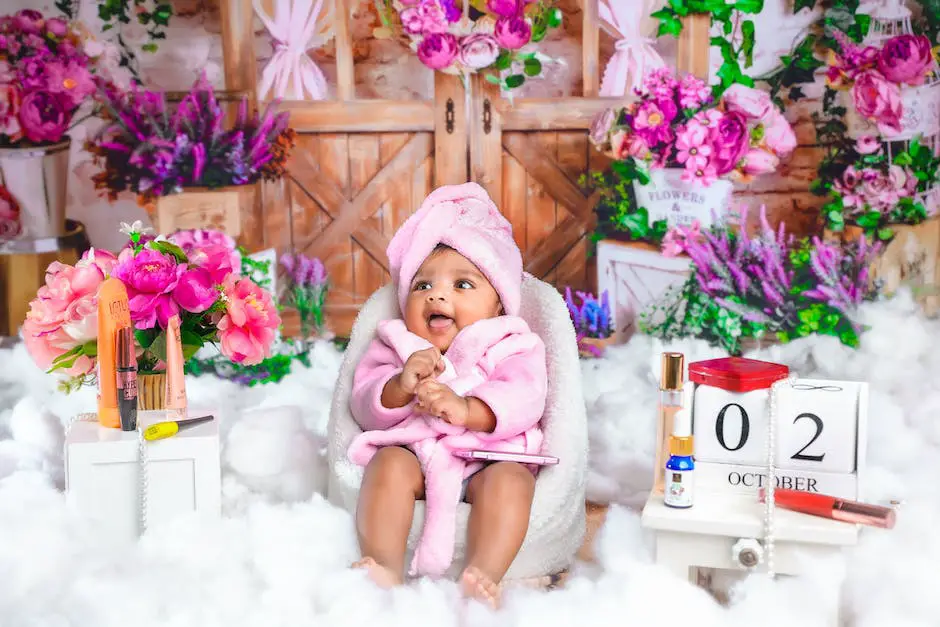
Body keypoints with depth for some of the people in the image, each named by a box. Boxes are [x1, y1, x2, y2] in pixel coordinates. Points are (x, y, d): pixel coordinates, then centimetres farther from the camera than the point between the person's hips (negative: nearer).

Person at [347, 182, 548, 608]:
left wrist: (467, 409, -31)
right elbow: (365, 407, 1)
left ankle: (483, 576, -46)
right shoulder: (394, 346, 14)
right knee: (389, 463, -29)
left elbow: (522, 397, -11)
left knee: (510, 479, -31)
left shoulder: (512, 347, 9)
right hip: (413, 451, 2)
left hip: (489, 456, -1)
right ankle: (384, 565, -39)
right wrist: (400, 386, -22)